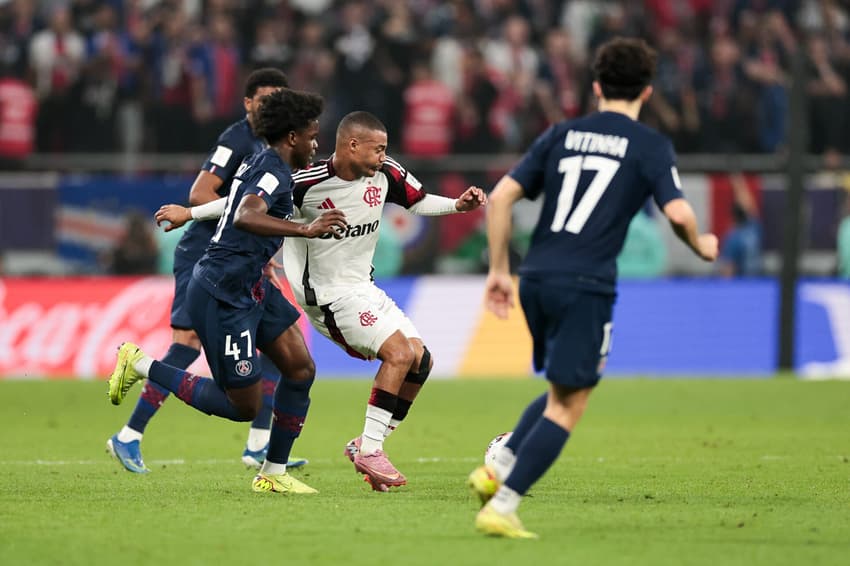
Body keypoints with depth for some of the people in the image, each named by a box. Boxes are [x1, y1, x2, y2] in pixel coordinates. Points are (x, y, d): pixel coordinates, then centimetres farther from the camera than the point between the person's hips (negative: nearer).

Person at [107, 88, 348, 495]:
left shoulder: (261, 163, 11)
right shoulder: (274, 172, -18)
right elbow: (246, 217, -40)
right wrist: (306, 230, -49)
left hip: (248, 287, 10)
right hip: (222, 296, -10)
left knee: (301, 369, 4)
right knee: (244, 407, -2)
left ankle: (273, 473, 12)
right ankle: (141, 365, 7)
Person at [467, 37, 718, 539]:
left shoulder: (561, 135, 14)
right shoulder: (651, 146, 2)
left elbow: (501, 197, 8)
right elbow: (678, 213, -10)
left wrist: (500, 270, 15)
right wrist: (701, 246, 11)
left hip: (536, 279, 6)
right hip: (586, 286, -6)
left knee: (566, 390, 25)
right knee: (567, 405, -2)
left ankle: (499, 469, 9)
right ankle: (502, 507, -12)